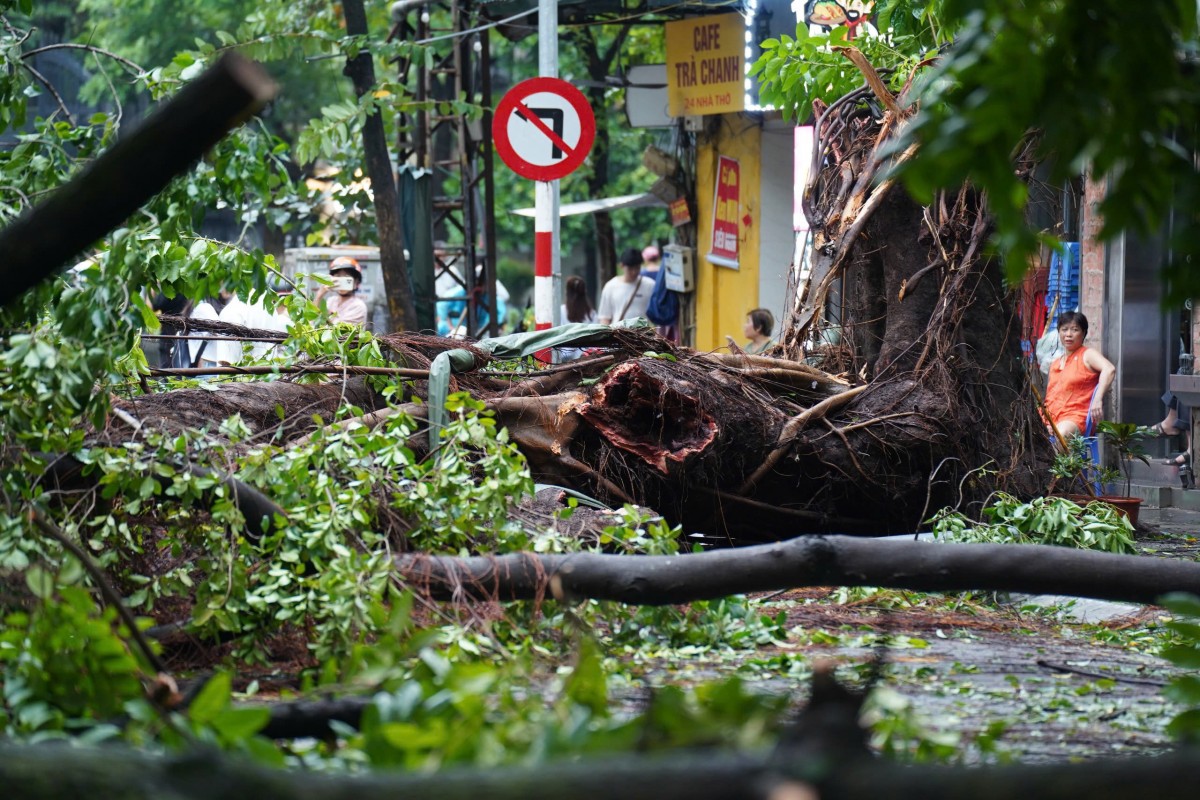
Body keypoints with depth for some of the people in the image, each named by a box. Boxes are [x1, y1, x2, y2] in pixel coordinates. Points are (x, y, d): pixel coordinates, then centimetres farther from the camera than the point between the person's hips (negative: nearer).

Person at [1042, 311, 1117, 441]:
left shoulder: (1087, 355, 5)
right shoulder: (1054, 364, 26)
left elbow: (1109, 369, -16)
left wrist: (1098, 399, -30)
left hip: (1076, 416, -7)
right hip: (1051, 419, 7)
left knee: (1060, 435, -39)